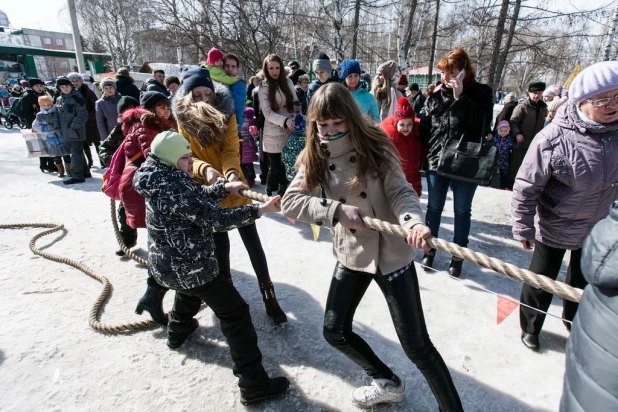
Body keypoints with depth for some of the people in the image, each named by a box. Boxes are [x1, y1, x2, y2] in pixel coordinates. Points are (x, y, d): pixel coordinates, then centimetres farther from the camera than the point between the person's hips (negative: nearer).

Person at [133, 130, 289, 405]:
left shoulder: (161, 180, 5)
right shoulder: (174, 188, -26)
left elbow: (197, 200, 13)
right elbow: (214, 218, -28)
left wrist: (224, 187, -1)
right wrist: (259, 210, -26)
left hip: (165, 262, 10)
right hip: (188, 266, -10)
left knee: (189, 293, 41)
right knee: (235, 314, -4)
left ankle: (178, 331, 64)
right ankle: (254, 385, 2)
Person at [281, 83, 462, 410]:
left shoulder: (374, 146, -12)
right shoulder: (315, 157, -3)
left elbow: (400, 192, -18)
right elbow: (290, 201, -12)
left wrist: (413, 222, -40)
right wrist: (337, 210, -25)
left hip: (391, 254, -4)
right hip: (350, 255, 5)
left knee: (416, 345, 3)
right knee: (335, 331, 14)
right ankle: (387, 383, 40)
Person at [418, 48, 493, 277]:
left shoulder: (481, 92, -2)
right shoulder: (438, 92, 4)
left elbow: (482, 123, -18)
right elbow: (426, 124, 8)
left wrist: (460, 97, -19)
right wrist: (423, 153, 6)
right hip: (436, 159, 2)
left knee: (462, 211, 9)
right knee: (434, 207, 12)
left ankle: (458, 256, 24)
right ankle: (430, 248, 30)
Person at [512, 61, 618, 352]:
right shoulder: (553, 138, -27)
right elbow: (526, 187, -21)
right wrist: (523, 228, -16)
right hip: (554, 227, -5)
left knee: (583, 280, 24)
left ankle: (575, 324, 51)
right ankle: (530, 327, 37)